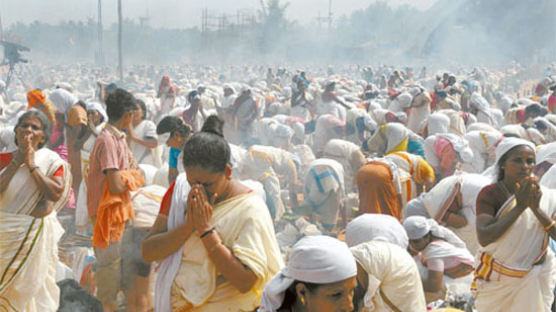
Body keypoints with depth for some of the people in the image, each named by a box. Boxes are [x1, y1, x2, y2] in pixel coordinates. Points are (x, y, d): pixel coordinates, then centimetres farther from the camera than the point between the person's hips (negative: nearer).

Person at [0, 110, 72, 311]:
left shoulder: (51, 160, -2)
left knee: (31, 285, 5)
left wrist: (32, 165, -15)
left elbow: (56, 194, -16)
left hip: (34, 233, -2)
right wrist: (17, 162, -12)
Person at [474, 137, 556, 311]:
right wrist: (519, 207, -25)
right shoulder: (490, 194, -13)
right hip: (498, 280, -2)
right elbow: (484, 238, -25)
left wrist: (537, 209, -22)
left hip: (534, 281, 2)